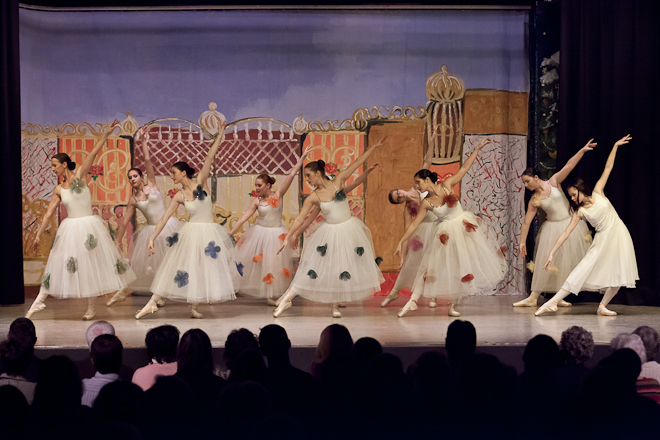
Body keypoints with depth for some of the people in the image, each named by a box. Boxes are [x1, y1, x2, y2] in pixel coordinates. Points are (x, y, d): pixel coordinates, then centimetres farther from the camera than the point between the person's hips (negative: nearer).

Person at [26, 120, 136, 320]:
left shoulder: (79, 175, -3)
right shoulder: (58, 190, 6)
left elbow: (93, 153, -12)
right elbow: (49, 214, 11)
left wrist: (106, 133, -20)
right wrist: (38, 235, 10)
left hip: (89, 226, -3)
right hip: (70, 229, 3)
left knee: (91, 264, 4)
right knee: (59, 262, 6)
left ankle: (91, 308, 14)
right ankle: (39, 301, 13)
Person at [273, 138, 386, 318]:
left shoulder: (338, 181, -7)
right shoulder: (312, 198, -7)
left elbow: (356, 163, -7)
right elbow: (300, 219, -3)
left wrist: (374, 147, -9)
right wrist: (288, 237, -5)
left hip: (349, 230, 1)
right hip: (329, 233, -1)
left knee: (344, 272, 6)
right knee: (312, 269, -1)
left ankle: (335, 305, 20)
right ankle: (287, 299, 5)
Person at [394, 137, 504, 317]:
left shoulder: (447, 185, -9)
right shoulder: (426, 203, -8)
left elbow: (463, 169, -5)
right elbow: (414, 224, -5)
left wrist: (477, 149, -7)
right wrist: (401, 242, -8)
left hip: (463, 227, 0)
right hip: (446, 233, 0)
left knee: (463, 265, 3)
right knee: (433, 265, -3)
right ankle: (413, 301, -2)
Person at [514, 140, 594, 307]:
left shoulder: (553, 182, -4)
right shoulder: (534, 200, -2)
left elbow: (569, 166, -12)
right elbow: (526, 222, 0)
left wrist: (582, 151, -22)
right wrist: (522, 242, -2)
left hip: (570, 225, -1)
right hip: (552, 229, 1)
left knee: (566, 262, 0)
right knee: (545, 261, -2)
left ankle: (560, 297, 7)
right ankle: (533, 297, 1)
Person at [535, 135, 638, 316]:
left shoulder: (598, 193, -2)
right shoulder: (580, 212, -3)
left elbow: (608, 168, 2)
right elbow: (566, 232, -5)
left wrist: (615, 146, 0)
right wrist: (552, 253, -10)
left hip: (619, 235, 1)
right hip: (602, 240, -1)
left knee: (618, 275, -5)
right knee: (583, 270, -11)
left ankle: (602, 306, 5)